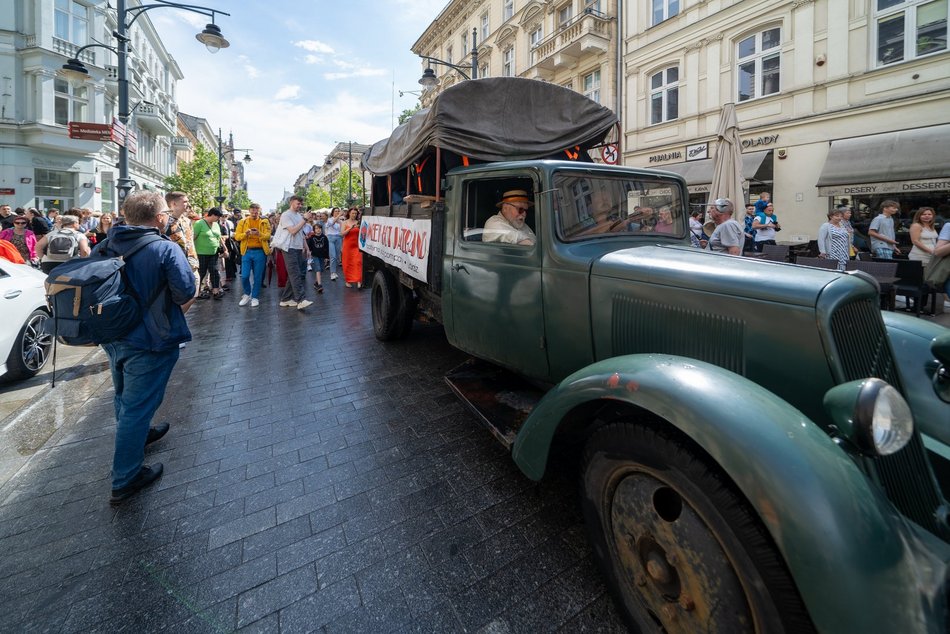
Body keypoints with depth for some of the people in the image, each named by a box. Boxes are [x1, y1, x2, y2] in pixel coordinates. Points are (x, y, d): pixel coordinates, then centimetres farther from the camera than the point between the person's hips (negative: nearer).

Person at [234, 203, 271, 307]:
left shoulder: (264, 222, 5)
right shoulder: (242, 222, 8)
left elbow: (268, 236, -8)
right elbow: (237, 236, 1)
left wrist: (259, 234, -28)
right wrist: (245, 233, -19)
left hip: (260, 252, -1)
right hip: (246, 252, 1)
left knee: (258, 277, 3)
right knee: (244, 276, -2)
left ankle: (255, 297, 14)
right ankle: (247, 294, 21)